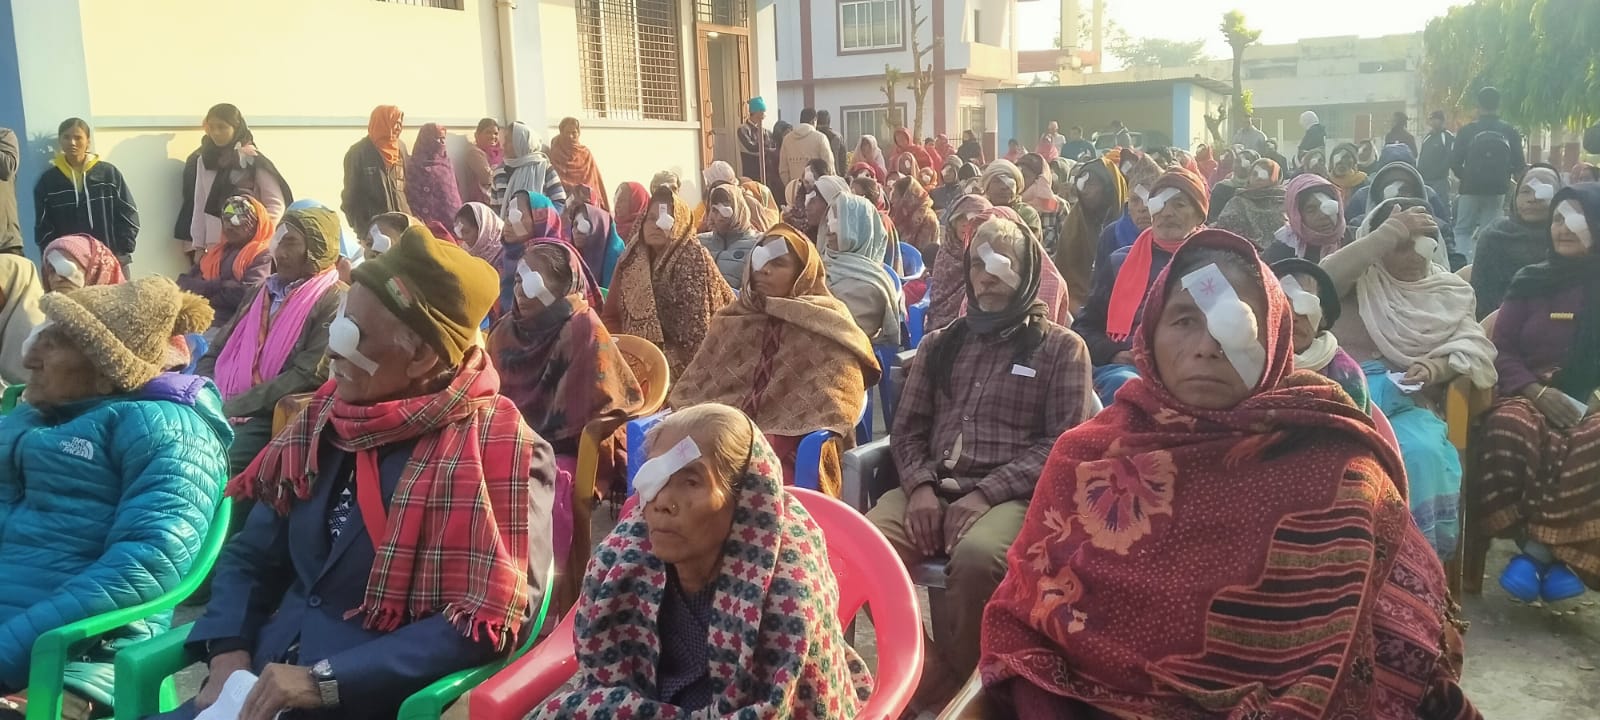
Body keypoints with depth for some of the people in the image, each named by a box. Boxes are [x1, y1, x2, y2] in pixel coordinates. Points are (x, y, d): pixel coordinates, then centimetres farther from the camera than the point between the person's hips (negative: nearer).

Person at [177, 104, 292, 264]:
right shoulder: (203, 161, 12)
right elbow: (199, 206, 13)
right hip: (215, 246, 4)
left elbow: (276, 204, -3)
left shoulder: (255, 160, -1)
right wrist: (198, 246, 10)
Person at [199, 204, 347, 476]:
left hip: (270, 418, -6)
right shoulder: (259, 291, 20)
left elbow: (309, 377, -14)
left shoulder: (335, 301, -4)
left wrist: (232, 405, -15)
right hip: (219, 409, 7)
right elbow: (216, 352, 18)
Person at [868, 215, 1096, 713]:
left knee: (976, 558, -38)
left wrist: (986, 494, -14)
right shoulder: (939, 344, 21)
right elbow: (908, 429, 17)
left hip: (1010, 498, -3)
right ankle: (936, 686, -12)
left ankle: (961, 687, -12)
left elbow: (1061, 444, -1)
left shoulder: (1060, 347, 9)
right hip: (933, 490, 4)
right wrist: (921, 485, -5)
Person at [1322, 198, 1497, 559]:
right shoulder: (1360, 278, 8)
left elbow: (1473, 347, 6)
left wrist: (1434, 368, -17)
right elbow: (1323, 278, -15)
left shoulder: (1452, 291, 17)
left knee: (1421, 453, -32)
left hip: (1409, 400, 2)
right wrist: (1391, 232, -15)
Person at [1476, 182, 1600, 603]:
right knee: (1509, 427, -35)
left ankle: (1560, 552, -22)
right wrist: (1536, 390, -11)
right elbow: (1501, 348, 8)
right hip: (1533, 392, 1)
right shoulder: (1532, 282, 14)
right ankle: (1534, 547, -26)